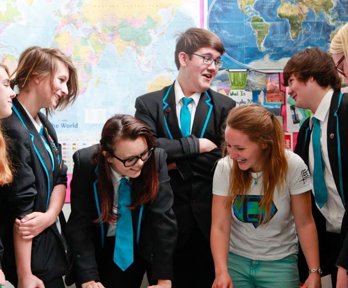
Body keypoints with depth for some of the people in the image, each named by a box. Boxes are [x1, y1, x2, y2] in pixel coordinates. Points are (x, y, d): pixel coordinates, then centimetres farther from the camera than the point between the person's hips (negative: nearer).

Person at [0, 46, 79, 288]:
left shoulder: (43, 123, 7)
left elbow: (60, 177, 7)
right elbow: (21, 208, -22)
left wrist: (50, 215, -14)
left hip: (51, 243, 9)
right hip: (32, 253, -9)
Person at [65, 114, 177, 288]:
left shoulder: (156, 159, -24)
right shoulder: (86, 163, -25)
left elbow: (163, 220, -23)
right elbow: (79, 225, -20)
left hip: (137, 249, 1)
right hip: (96, 249, 0)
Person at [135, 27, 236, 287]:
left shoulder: (224, 106, 2)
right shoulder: (149, 104, 1)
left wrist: (176, 162, -10)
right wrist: (195, 144, -16)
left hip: (210, 220, 1)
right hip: (166, 219, -1)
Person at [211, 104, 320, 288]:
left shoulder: (292, 166, -18)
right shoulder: (224, 167, -14)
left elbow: (304, 223, -10)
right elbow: (219, 227, -15)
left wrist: (314, 271, -14)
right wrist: (221, 271, -28)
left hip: (279, 263, -1)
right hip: (235, 260, 1)